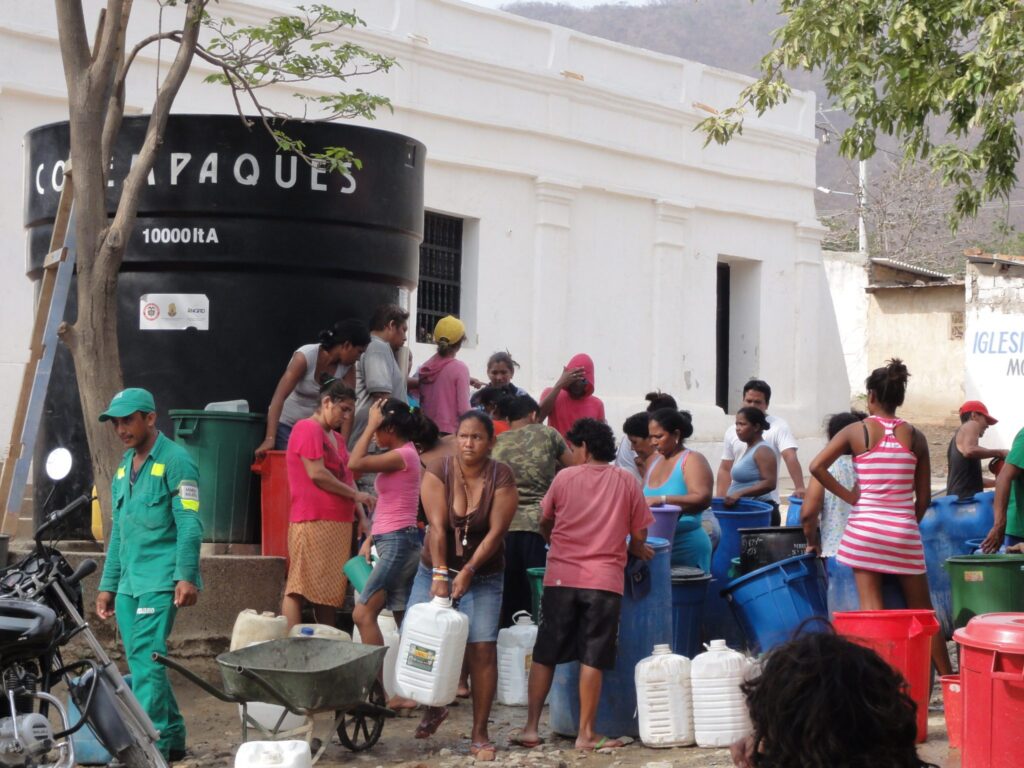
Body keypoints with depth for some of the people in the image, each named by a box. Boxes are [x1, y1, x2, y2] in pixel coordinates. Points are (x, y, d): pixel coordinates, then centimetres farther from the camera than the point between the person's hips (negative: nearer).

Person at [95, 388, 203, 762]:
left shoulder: (175, 460, -6)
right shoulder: (124, 467, 19)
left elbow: (189, 524, -13)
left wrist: (186, 576, -21)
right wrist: (108, 585, 20)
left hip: (161, 581, -8)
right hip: (130, 583, 8)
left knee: (145, 658, -15)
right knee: (143, 662, 9)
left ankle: (152, 744, -15)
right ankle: (172, 738, 17)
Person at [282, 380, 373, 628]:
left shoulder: (336, 437, 22)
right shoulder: (307, 428, -5)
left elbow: (346, 477, 20)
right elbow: (316, 473, -14)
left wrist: (362, 517, 11)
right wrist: (355, 494, -8)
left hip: (338, 524, 9)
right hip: (314, 522, -9)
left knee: (330, 590, 8)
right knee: (299, 588, -10)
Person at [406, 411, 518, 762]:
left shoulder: (501, 477, -12)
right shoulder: (438, 471, -10)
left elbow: (496, 532, -15)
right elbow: (437, 526, -17)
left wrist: (467, 572, -23)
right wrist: (440, 575, -24)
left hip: (483, 576, -1)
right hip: (435, 569, 1)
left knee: (482, 649, -8)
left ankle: (480, 734, 1)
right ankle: (434, 706, 22)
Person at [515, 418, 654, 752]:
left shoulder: (565, 477, 1)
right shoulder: (626, 482, 2)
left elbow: (545, 523, 12)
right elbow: (639, 535, 4)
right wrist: (631, 549, 25)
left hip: (561, 577, 0)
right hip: (605, 579, 0)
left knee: (544, 655, 8)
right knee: (592, 659, 3)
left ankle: (531, 727, 7)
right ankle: (586, 733, 5)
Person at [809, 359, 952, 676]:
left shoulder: (856, 431, 0)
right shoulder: (915, 436, 4)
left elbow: (816, 466, -10)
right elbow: (923, 498, 5)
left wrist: (847, 495, -1)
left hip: (865, 527, -1)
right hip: (904, 530, 1)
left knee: (871, 611, -2)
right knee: (923, 612, 11)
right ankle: (948, 679, 16)